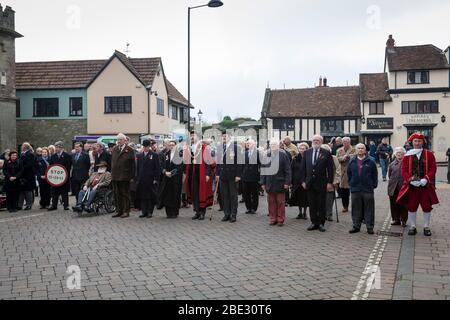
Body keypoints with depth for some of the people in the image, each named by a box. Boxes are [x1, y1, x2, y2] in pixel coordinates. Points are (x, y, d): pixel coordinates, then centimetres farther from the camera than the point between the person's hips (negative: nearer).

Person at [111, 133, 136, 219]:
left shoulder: (129, 150, -4)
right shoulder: (114, 149, 13)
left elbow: (133, 164, -4)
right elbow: (112, 161, 18)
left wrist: (132, 176, -7)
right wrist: (112, 172, 11)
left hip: (125, 176, -5)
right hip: (115, 176, 5)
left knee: (125, 194, 1)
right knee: (117, 194, 10)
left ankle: (126, 212, 8)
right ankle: (118, 211, 19)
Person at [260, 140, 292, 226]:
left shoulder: (283, 155, -1)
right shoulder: (266, 156, 8)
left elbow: (287, 170, -3)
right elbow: (263, 170, 10)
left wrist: (287, 182, -8)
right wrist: (263, 182, 6)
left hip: (280, 183, -3)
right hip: (269, 183, 3)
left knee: (280, 202, 2)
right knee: (271, 202, 5)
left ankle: (280, 219, 10)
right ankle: (273, 219, 14)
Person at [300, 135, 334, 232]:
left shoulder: (326, 153, -2)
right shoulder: (307, 152, 7)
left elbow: (330, 169, -3)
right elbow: (303, 168, 9)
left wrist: (330, 182, -7)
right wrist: (303, 181, 3)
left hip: (321, 183, -3)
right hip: (309, 183, 3)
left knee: (322, 205, 4)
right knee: (312, 204, 7)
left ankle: (321, 223, 12)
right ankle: (314, 222, 16)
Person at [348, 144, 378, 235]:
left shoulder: (370, 161, 0)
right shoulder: (352, 162, 8)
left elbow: (375, 174, 4)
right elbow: (349, 174, 15)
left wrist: (374, 185, 1)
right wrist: (351, 183, 10)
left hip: (368, 189, -2)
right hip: (355, 189, 2)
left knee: (369, 209, 1)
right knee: (356, 209, 7)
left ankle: (370, 227, 8)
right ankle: (356, 226, 15)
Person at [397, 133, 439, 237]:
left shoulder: (429, 154, 3)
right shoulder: (407, 156, 4)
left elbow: (433, 169, -2)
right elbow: (404, 170, -1)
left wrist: (426, 179, -16)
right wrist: (411, 180, -15)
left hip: (426, 185, 0)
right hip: (411, 186, 0)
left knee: (427, 207, 5)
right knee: (411, 207, 5)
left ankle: (426, 227, 17)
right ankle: (412, 227, 16)